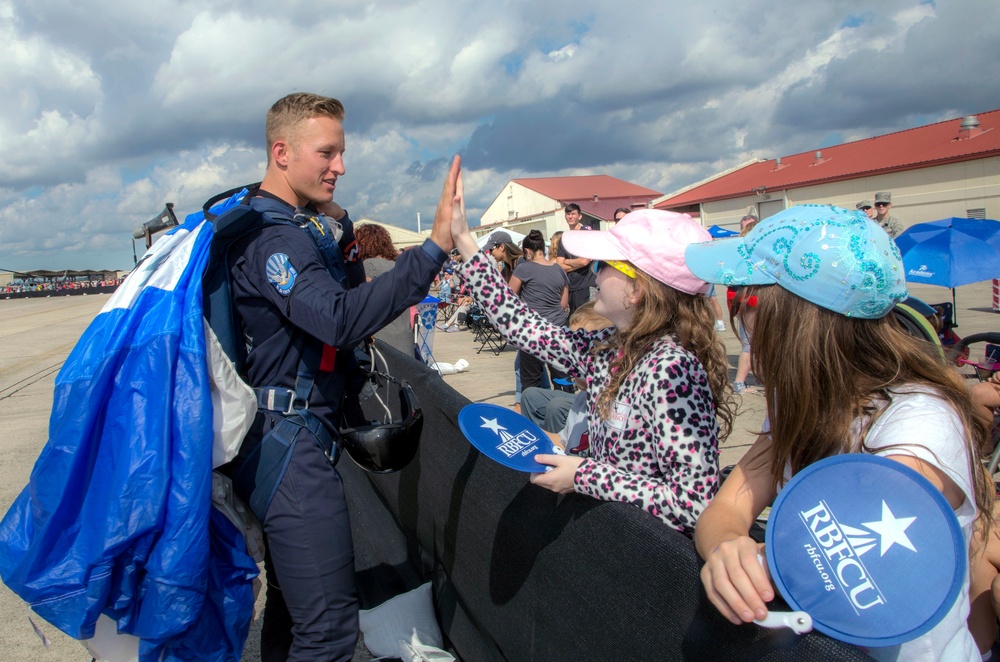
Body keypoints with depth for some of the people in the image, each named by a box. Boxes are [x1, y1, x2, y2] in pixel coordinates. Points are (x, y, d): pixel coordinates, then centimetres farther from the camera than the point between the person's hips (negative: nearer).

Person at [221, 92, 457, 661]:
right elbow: (341, 319, -33)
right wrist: (434, 248, -36)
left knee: (293, 604, 22)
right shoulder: (273, 234, -16)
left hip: (289, 438, 11)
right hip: (292, 442, -11)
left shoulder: (291, 224, 18)